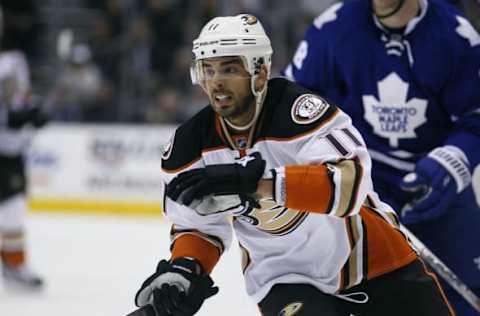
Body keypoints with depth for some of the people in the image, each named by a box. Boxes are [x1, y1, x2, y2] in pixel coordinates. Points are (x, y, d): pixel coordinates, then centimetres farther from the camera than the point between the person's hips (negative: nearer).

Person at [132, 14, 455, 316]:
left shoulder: (298, 109, -26)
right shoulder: (191, 145, -9)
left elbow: (349, 182, -40)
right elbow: (198, 225, 5)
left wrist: (253, 181, -48)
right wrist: (181, 270, -17)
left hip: (370, 257, -2)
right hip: (286, 280, 2)